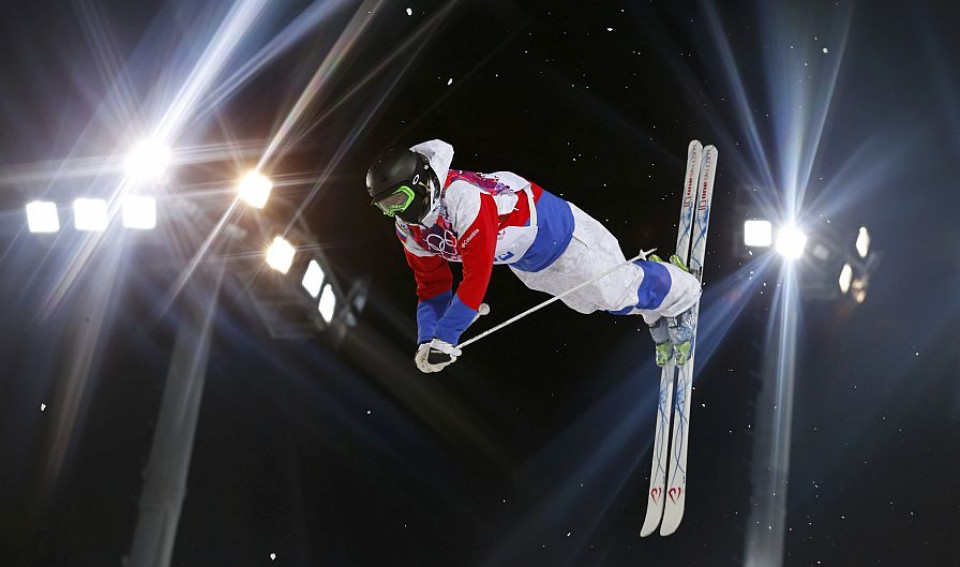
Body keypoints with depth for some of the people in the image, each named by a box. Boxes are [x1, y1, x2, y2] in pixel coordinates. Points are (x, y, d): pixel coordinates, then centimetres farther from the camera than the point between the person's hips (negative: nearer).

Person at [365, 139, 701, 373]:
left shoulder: (461, 198, -41)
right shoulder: (409, 231, -14)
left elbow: (477, 275, -42)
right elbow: (432, 287, -2)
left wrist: (444, 337, -41)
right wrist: (427, 341, -16)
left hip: (550, 226, -7)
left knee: (615, 292, 2)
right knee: (591, 303, 19)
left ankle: (679, 291, 32)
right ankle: (658, 319, 45)